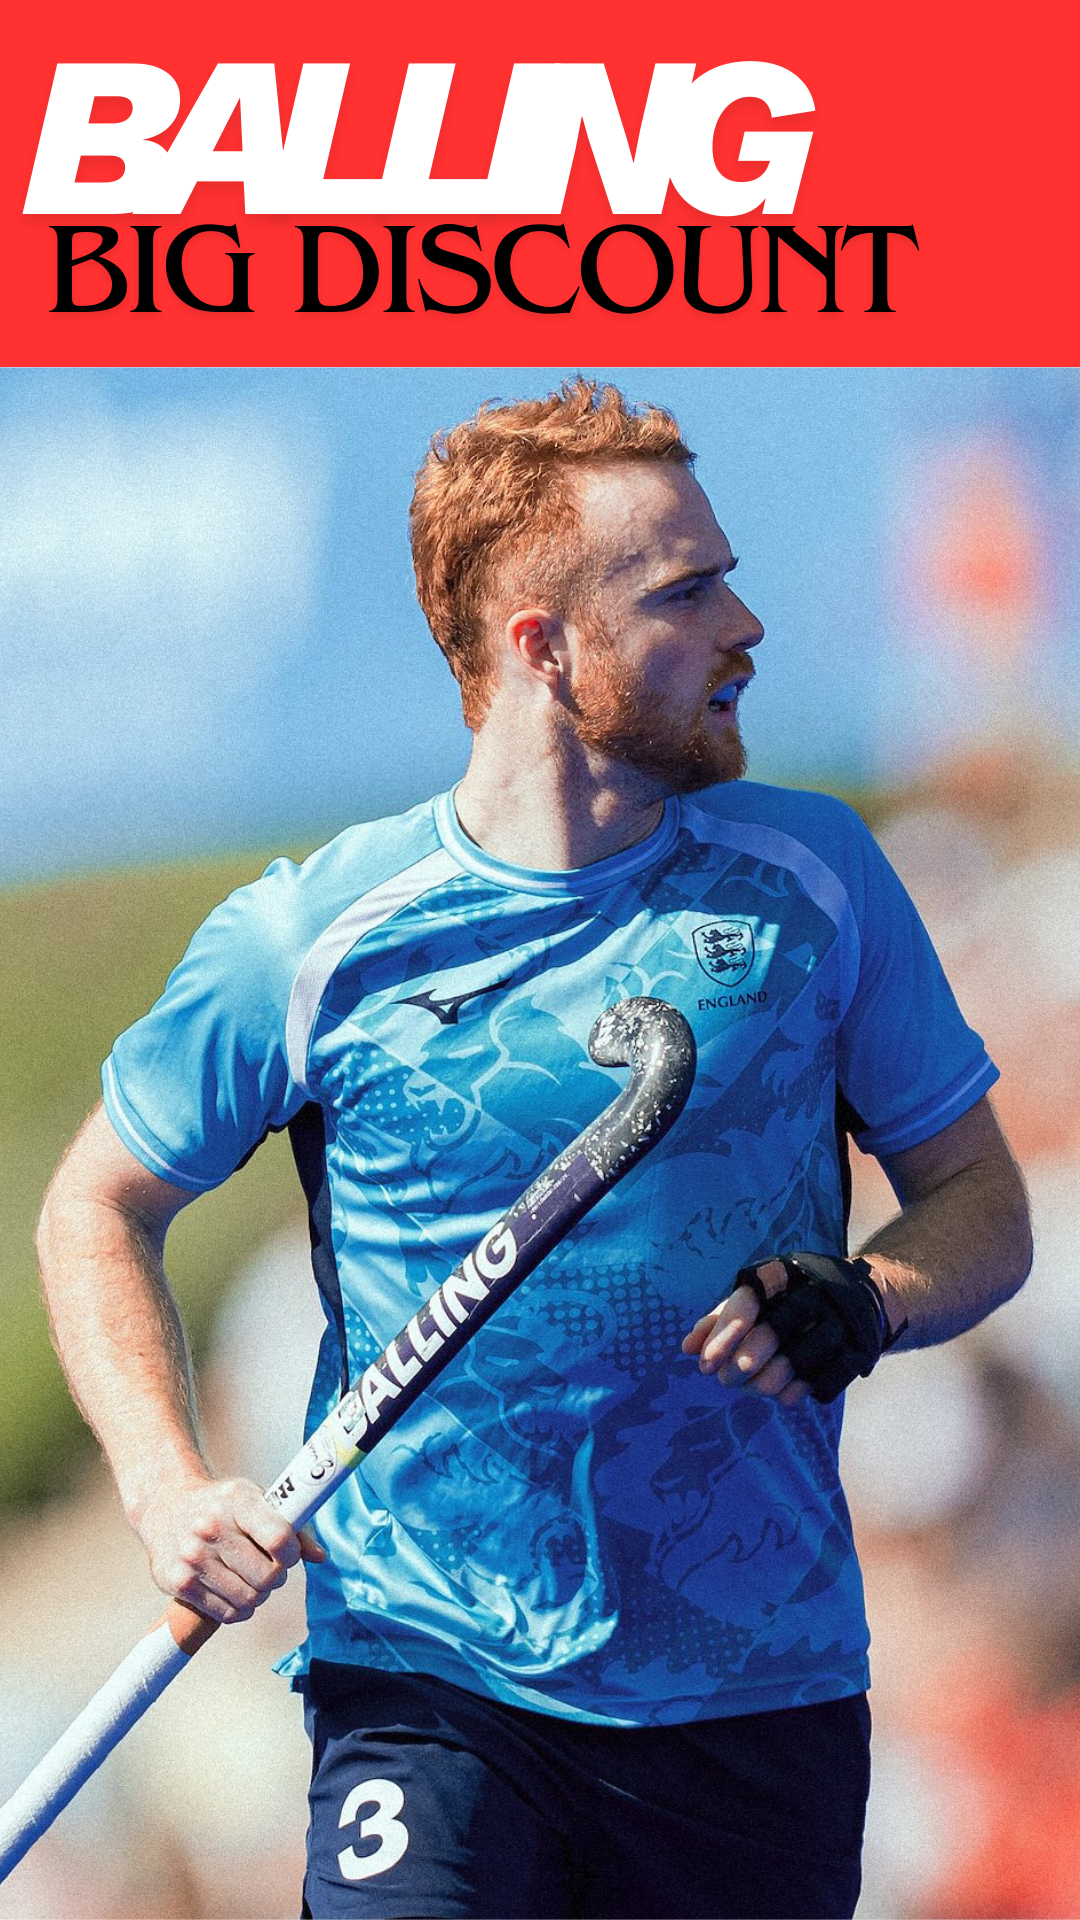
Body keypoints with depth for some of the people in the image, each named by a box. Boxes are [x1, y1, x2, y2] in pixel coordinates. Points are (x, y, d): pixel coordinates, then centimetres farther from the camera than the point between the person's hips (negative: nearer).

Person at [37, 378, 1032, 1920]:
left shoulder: (812, 879, 4)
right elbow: (102, 1209, 10)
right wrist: (169, 1491, -5)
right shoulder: (312, 939, -3)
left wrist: (863, 1307, -11)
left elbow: (979, 1201, 12)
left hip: (766, 1690, 3)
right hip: (433, 1687, -3)